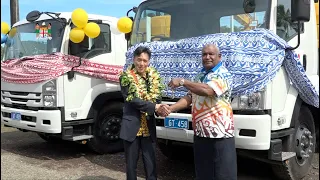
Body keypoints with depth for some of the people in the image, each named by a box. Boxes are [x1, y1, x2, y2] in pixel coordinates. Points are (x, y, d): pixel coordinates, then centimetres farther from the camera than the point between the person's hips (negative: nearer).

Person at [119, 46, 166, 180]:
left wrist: (159, 108, -20)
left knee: (150, 163, 7)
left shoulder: (154, 76, 6)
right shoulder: (126, 77, -6)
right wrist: (154, 107, -22)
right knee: (131, 163, 9)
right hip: (132, 126, -3)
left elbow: (157, 97, 2)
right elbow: (133, 100, -15)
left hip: (149, 126, 3)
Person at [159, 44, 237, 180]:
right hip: (200, 133, 7)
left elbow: (207, 91, -27)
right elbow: (189, 97, 12)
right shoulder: (200, 76, 15)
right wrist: (171, 108, -4)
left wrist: (182, 82, -20)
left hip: (220, 134, -7)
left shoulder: (223, 75, -9)